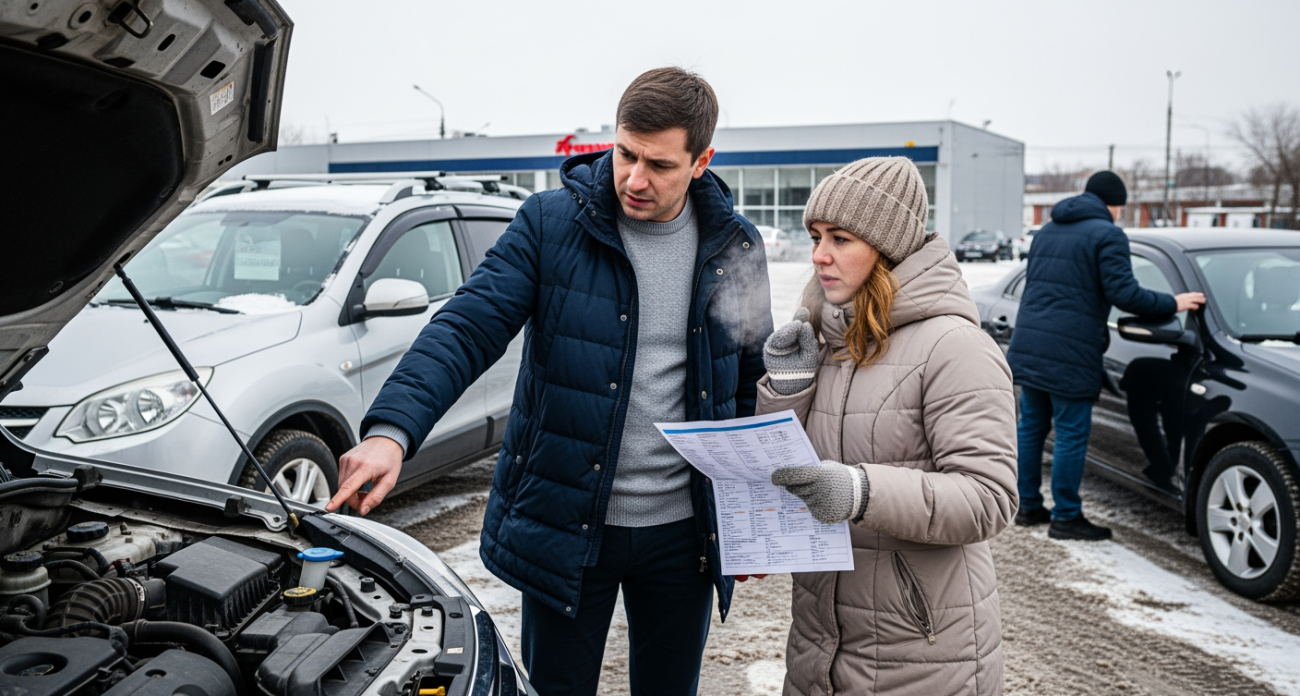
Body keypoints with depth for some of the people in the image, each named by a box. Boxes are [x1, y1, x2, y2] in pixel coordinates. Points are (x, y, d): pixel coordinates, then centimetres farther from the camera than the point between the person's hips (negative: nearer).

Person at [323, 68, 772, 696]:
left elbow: (751, 382, 9)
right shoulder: (551, 223, -9)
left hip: (682, 531, 2)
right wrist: (390, 430, -34)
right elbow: (466, 329, -18)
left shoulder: (735, 247, 0)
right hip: (564, 526, -2)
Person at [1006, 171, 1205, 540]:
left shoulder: (1048, 230, 19)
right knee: (1072, 433, 0)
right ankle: (1066, 517, 7)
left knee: (1031, 426, 14)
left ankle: (1028, 506, 22)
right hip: (1068, 353, -8)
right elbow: (1124, 293, -13)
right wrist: (1173, 303, -2)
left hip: (1028, 344, 8)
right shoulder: (1107, 235, -6)